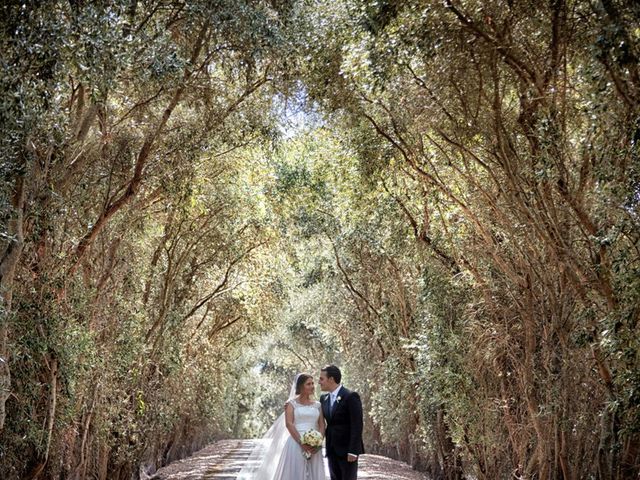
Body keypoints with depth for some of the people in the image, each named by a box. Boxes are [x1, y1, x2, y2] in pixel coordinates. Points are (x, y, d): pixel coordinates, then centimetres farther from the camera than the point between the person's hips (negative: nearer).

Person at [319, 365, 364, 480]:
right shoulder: (324, 398, 11)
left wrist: (353, 451, -19)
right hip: (332, 451, 6)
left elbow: (357, 425, -15)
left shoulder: (351, 396, -11)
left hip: (347, 450, -6)